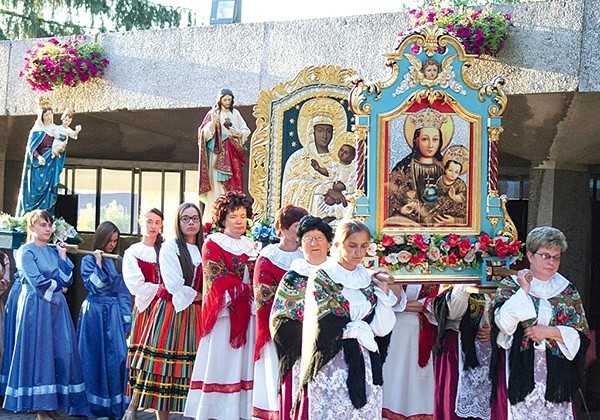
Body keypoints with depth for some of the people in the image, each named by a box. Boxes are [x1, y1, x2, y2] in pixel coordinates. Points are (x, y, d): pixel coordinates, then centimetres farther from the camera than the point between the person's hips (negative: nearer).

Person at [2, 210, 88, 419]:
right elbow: (37, 281, -13)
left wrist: (63, 256, 2)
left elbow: (67, 279, 7)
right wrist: (58, 287, -1)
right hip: (36, 307, -6)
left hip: (56, 306, 6)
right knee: (39, 353, -6)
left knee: (60, 352, 2)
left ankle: (52, 402, 8)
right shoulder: (25, 252, -3)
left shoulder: (53, 251, 16)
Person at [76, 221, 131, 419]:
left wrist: (126, 322, 4)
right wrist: (98, 262, -13)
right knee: (95, 358, 1)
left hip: (115, 314, 3)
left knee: (117, 357, -3)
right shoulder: (88, 260, 1)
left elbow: (124, 293, 8)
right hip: (94, 313, -3)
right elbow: (93, 286, -11)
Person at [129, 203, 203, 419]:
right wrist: (196, 295, -3)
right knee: (166, 366, -4)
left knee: (193, 367, 1)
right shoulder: (170, 246, -2)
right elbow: (173, 284, -10)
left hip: (195, 313, 4)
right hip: (172, 311, -4)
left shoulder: (204, 249, 12)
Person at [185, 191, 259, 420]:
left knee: (245, 363, 4)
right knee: (223, 364, -5)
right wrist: (246, 290, -13)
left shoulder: (252, 245, 17)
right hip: (224, 312, -5)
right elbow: (218, 279, -9)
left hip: (248, 313, 5)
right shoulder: (212, 244, 1)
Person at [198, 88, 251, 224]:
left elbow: (246, 131, 13)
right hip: (217, 153, -3)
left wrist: (238, 133, -8)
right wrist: (213, 122, -20)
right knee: (217, 183, -9)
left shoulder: (235, 113, 11)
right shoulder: (212, 113, 2)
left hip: (232, 154, 4)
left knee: (233, 182, -1)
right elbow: (204, 133, -5)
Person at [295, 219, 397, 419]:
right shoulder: (321, 277, -5)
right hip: (332, 366, -4)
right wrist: (360, 328, -5)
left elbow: (382, 329, 1)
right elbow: (327, 326, -13)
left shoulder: (368, 279, 9)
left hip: (366, 364, 5)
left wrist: (383, 292, -6)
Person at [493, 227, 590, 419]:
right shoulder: (511, 285, 4)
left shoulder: (568, 291, 11)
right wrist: (524, 290, -9)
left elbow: (582, 335, 7)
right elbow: (503, 323, -11)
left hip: (557, 373, 2)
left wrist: (550, 332, -7)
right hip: (522, 371, -2)